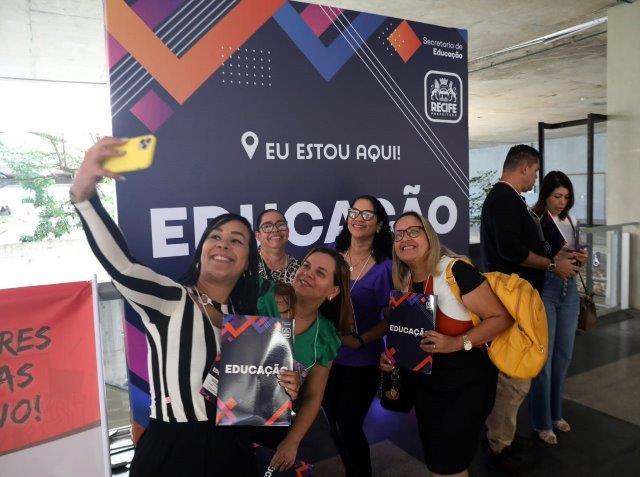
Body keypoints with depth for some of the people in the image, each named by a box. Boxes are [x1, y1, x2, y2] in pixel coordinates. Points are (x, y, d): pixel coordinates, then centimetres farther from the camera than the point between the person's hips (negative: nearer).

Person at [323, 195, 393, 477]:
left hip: (362, 361, -4)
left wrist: (360, 341, -21)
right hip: (327, 354, 4)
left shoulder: (384, 267, -15)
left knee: (349, 427, 8)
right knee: (333, 424, 20)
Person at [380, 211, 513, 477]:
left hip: (465, 384, -6)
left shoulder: (455, 270, -21)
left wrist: (457, 343, -29)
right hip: (425, 384, 7)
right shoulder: (404, 282, 1)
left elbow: (502, 318, -19)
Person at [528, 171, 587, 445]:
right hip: (543, 291, -7)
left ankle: (555, 413, 31)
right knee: (544, 358, 0)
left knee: (563, 356, 14)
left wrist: (580, 258, -2)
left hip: (569, 291, 7)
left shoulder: (570, 222, 11)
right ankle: (541, 422, 14)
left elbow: (573, 255, 20)